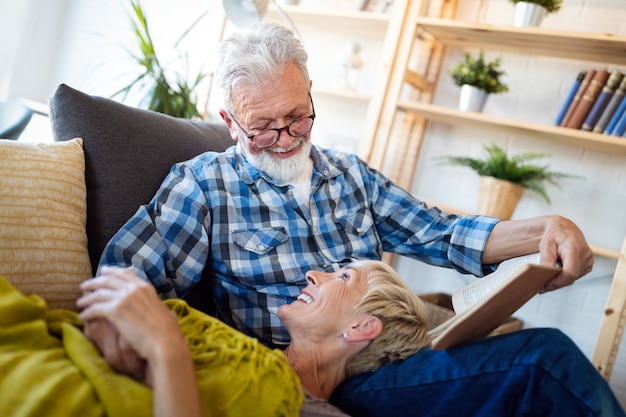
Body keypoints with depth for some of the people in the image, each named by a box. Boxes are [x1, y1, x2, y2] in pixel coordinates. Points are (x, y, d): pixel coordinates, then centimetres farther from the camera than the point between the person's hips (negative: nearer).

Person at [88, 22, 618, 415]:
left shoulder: (351, 173, 16)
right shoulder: (204, 182, 1)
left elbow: (438, 233, 15)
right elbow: (130, 271, -8)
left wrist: (545, 228, 0)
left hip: (399, 354, 6)